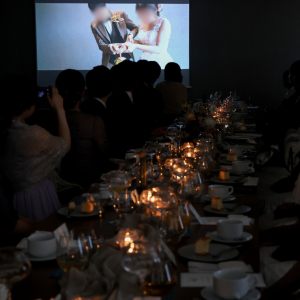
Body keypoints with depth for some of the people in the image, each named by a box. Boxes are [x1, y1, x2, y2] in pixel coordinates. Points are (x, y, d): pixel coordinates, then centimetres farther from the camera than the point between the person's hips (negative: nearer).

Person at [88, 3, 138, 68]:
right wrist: (110, 47, -29)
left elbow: (135, 28, 6)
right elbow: (101, 45, -7)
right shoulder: (95, 25, -4)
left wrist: (131, 35, -17)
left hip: (127, 57, 0)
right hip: (110, 62, 0)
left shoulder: (121, 15, -4)